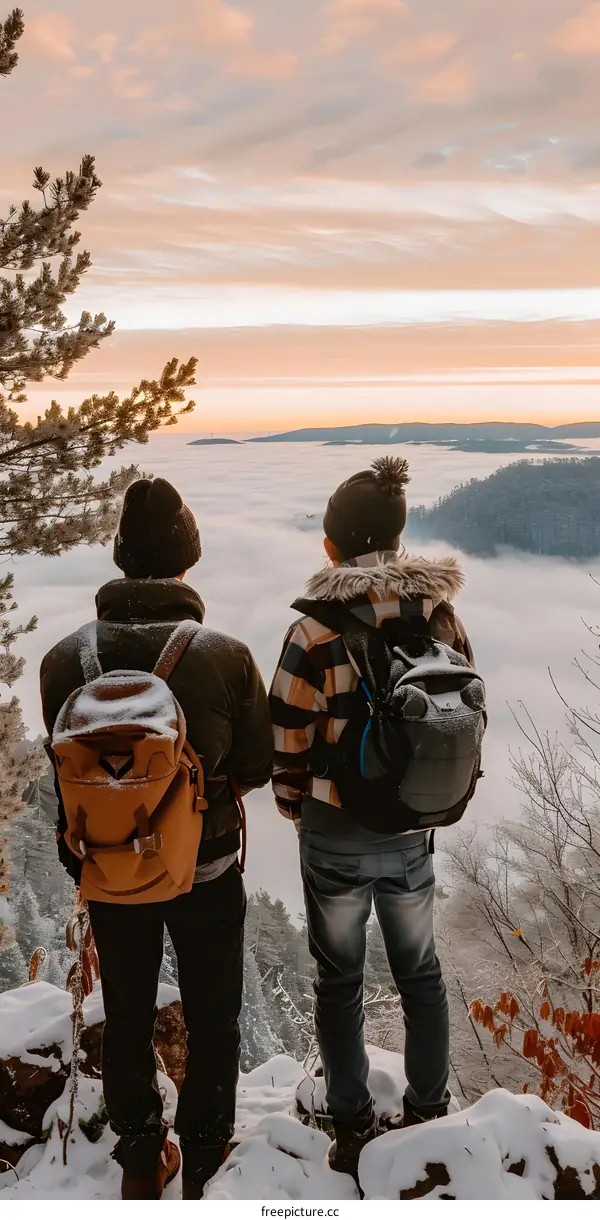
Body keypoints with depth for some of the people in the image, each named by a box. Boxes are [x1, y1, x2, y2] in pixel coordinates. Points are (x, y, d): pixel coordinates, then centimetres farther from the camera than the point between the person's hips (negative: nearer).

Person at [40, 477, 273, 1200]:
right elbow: (255, 767, -12)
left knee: (127, 1017, 23)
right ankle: (204, 1164, 40)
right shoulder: (227, 657, -24)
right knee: (212, 1019, 22)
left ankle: (141, 1161, 42)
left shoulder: (64, 660, -20)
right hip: (205, 869, -1)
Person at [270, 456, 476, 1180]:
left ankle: (353, 1132, 30)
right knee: (420, 971, 22)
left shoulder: (317, 633, -19)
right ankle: (429, 1116, 38)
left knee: (340, 981, 16)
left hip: (336, 834, -3)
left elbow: (290, 741, -13)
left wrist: (294, 807, 6)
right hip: (414, 829, 4)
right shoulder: (442, 618, -7)